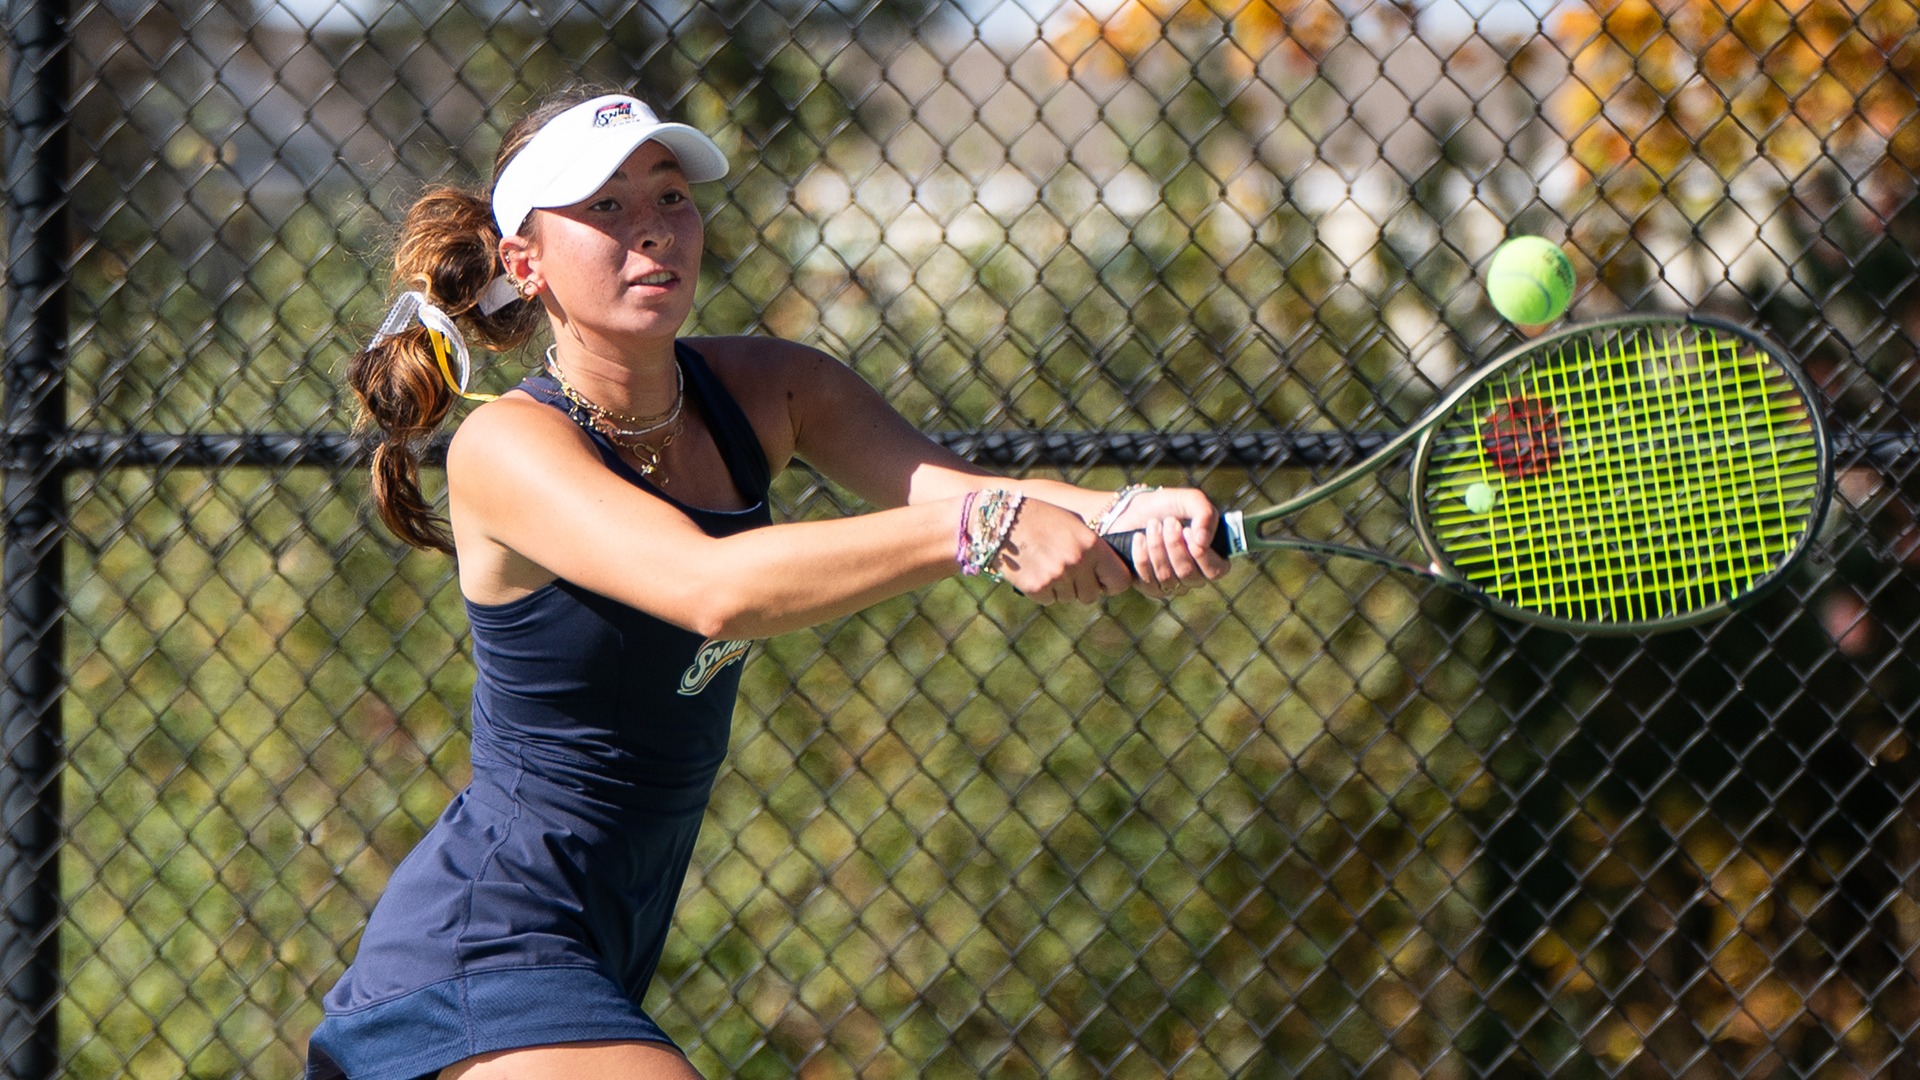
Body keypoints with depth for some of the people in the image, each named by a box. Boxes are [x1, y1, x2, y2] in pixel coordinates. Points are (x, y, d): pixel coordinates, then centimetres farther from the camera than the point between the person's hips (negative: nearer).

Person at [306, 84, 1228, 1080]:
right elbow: (712, 587, -35)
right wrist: (976, 524, -43)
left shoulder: (765, 391, -2)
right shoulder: (505, 446, -19)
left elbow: (963, 489, -18)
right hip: (481, 946, -7)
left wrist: (1134, 516, -38)